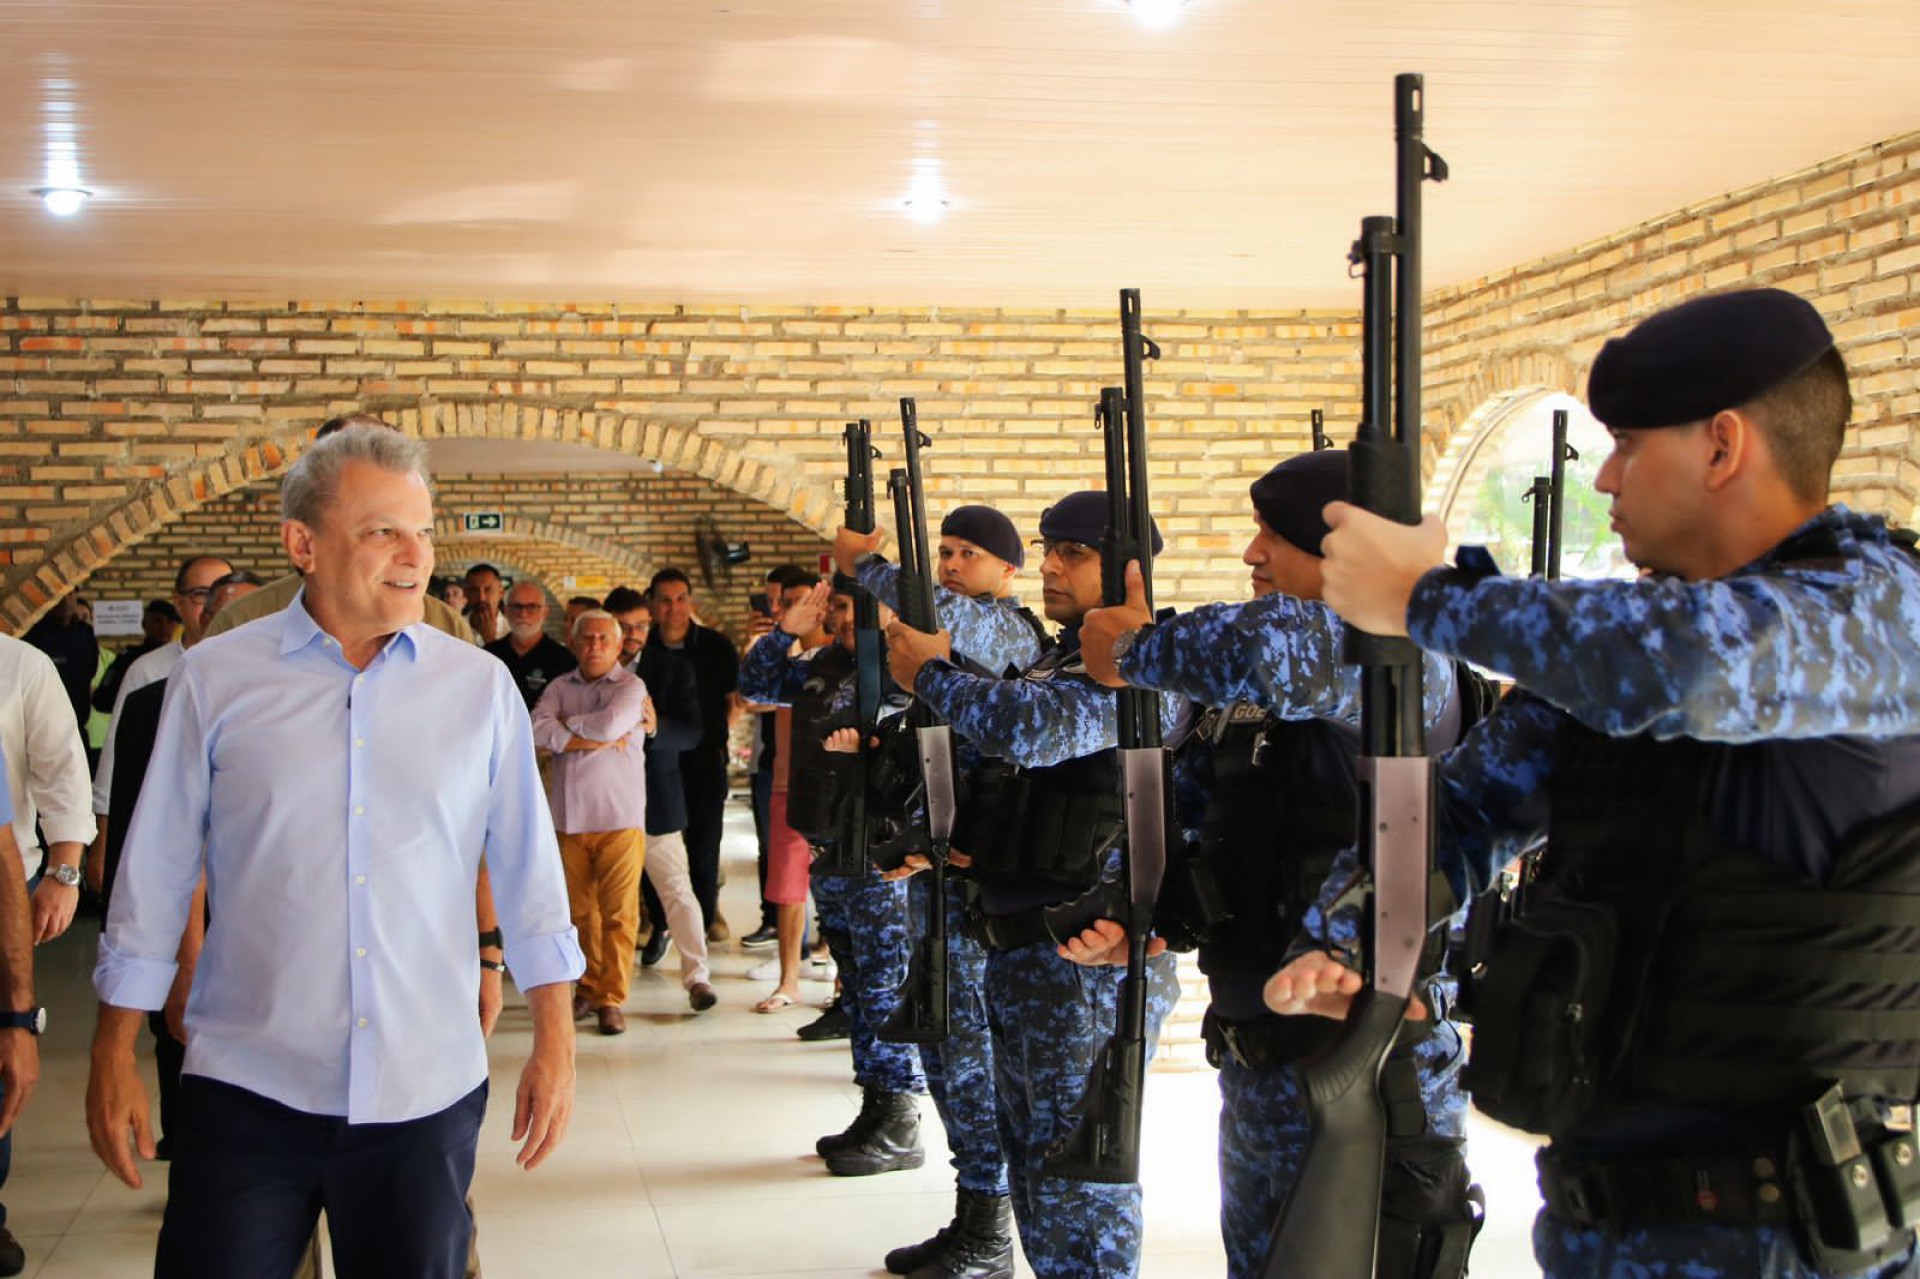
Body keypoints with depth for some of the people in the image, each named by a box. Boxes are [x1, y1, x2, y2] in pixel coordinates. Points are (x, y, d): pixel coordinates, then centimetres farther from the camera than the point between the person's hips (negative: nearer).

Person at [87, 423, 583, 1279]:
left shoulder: (480, 686, 2)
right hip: (248, 1091, -1)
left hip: (425, 1095, 1)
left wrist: (554, 1043, 4)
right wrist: (114, 1058, 5)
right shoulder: (214, 680, -1)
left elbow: (528, 871, 6)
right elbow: (155, 874, 4)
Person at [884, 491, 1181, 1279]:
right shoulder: (1059, 659, 15)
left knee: (1079, 1171, -4)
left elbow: (1028, 728, -31)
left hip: (1091, 957, -10)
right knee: (1032, 1154, 19)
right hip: (1024, 944, 10)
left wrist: (932, 673, -16)